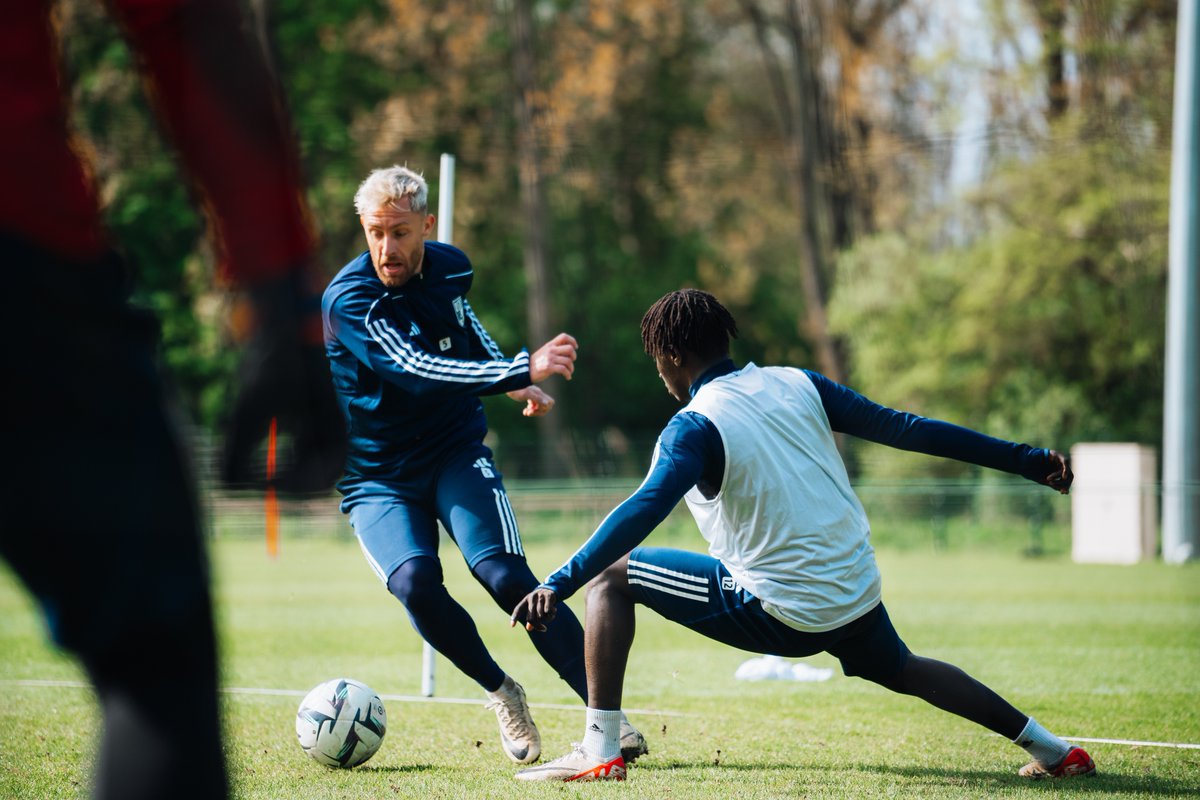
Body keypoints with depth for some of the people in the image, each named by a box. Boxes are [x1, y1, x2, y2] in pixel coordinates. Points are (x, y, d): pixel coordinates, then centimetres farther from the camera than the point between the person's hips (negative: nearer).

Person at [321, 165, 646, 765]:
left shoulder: (450, 268, 0)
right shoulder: (347, 301, -19)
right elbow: (418, 372, -34)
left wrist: (515, 383, 16)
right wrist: (523, 370, -43)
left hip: (456, 455, 2)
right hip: (379, 478, -2)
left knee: (504, 574, -23)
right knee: (415, 583, -30)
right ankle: (501, 693, -5)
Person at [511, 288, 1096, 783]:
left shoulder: (694, 427, -11)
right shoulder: (797, 384, 6)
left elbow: (645, 508, -27)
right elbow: (905, 428, 8)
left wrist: (559, 584, -32)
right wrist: (1026, 460, 14)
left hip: (780, 613, -6)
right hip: (859, 595, 6)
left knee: (611, 577, 4)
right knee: (902, 671, 37)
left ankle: (600, 751, -4)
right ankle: (1050, 749, 36)